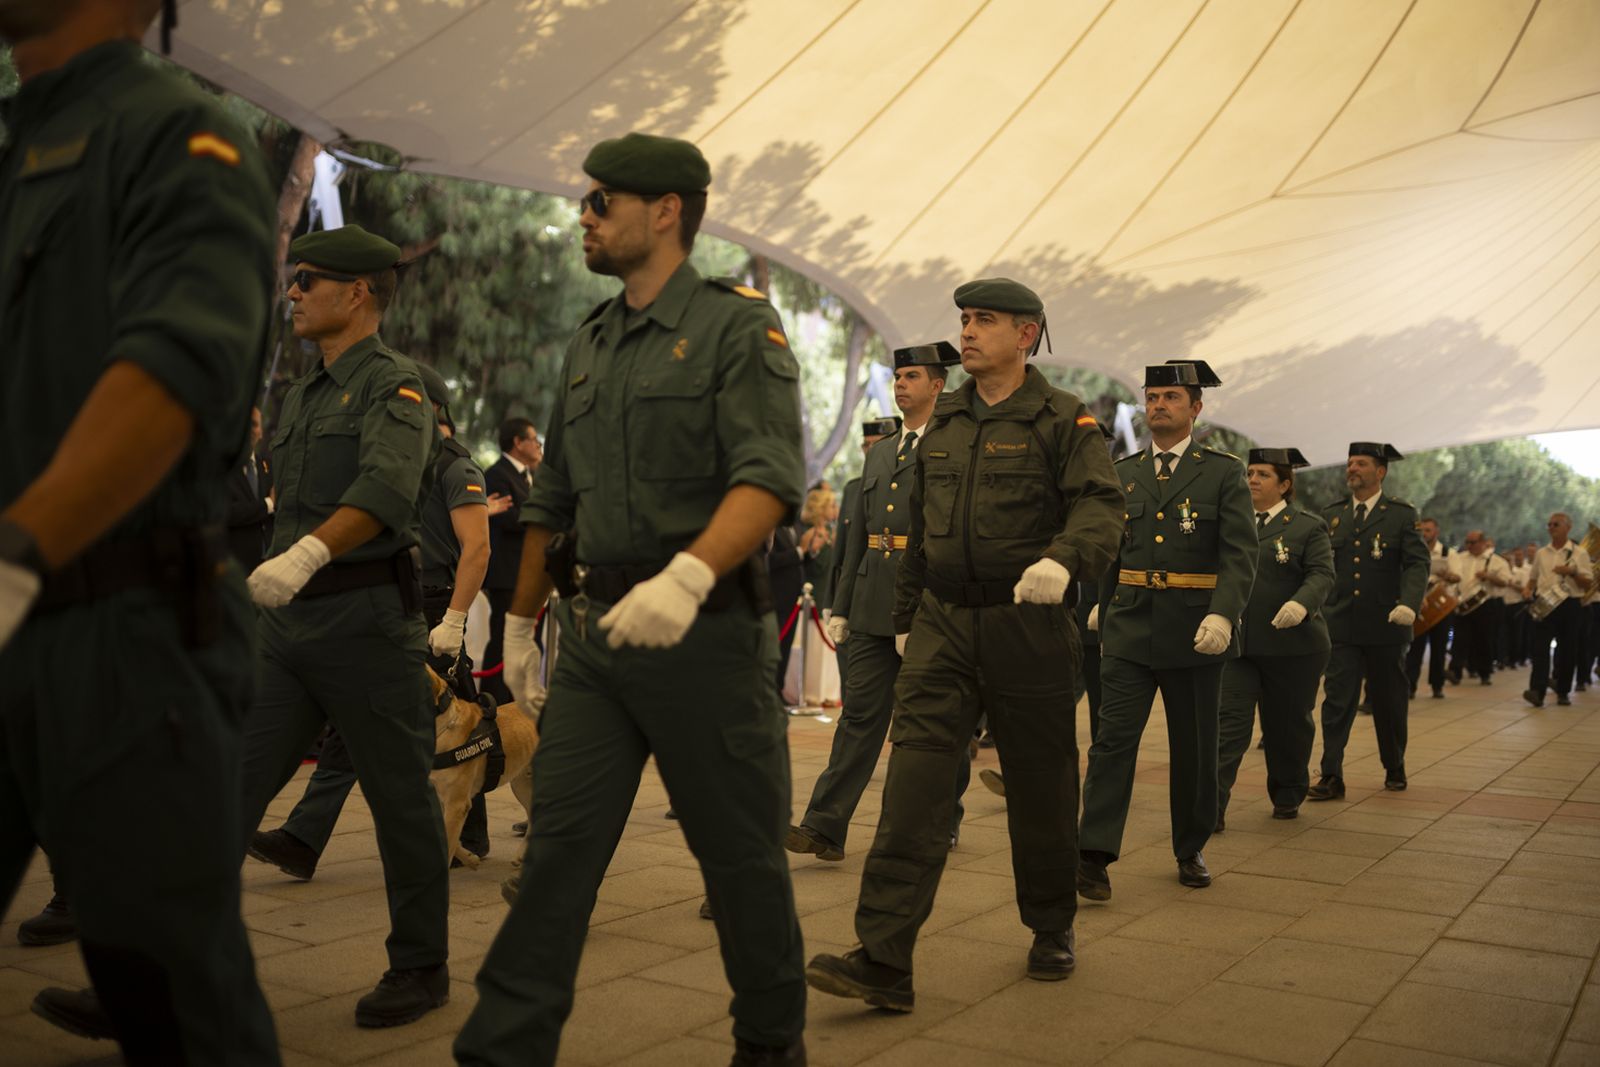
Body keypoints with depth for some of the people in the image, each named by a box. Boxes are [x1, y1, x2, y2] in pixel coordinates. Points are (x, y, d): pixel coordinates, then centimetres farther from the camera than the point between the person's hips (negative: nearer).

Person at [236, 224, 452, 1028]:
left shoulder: (394, 385, -7)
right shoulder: (301, 395, 19)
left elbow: (387, 485, -26)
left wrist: (307, 555, -39)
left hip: (365, 615, -8)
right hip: (288, 620, 8)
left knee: (401, 798, 3)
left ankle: (420, 968, 17)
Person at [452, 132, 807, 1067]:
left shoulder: (738, 325, -5)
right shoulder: (591, 344, 16)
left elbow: (771, 476, -19)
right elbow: (553, 500, 22)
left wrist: (686, 577, -34)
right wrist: (522, 620, 21)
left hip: (705, 632, -6)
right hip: (593, 634, 6)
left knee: (741, 851, 7)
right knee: (558, 843, 3)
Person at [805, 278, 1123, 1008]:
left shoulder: (1063, 420, -2)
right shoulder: (944, 422, 13)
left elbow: (1099, 506, -15)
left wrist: (1062, 559, -35)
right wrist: (906, 617, 20)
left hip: (1027, 626, -3)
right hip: (944, 623, 4)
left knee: (1039, 784, 9)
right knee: (914, 774, -9)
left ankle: (1052, 930, 32)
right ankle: (884, 960, -10)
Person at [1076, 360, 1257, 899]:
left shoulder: (1224, 472, 1)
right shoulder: (1122, 473, 11)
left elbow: (1240, 555, -10)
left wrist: (1223, 614, -24)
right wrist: (1103, 615, 15)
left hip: (1194, 633, -2)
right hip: (1129, 632, 2)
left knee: (1194, 749, 9)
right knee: (1114, 739, -8)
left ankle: (1190, 851, 26)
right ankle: (1094, 854, -8)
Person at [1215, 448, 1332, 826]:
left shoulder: (1308, 526, 0)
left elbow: (1322, 574, -11)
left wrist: (1301, 603, -31)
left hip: (1292, 645, -2)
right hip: (1237, 642, 2)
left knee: (1288, 724, 11)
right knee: (1229, 722, -8)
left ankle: (1288, 797, 31)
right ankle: (1211, 808, -13)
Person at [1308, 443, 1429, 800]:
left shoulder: (1402, 515, 1)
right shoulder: (1330, 515, 9)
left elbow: (1418, 563, -8)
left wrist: (1409, 602, -24)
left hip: (1385, 624, -1)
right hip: (1341, 625, 1)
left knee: (1389, 701, 11)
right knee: (1337, 701, -6)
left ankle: (1395, 769, 29)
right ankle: (1331, 777, -7)